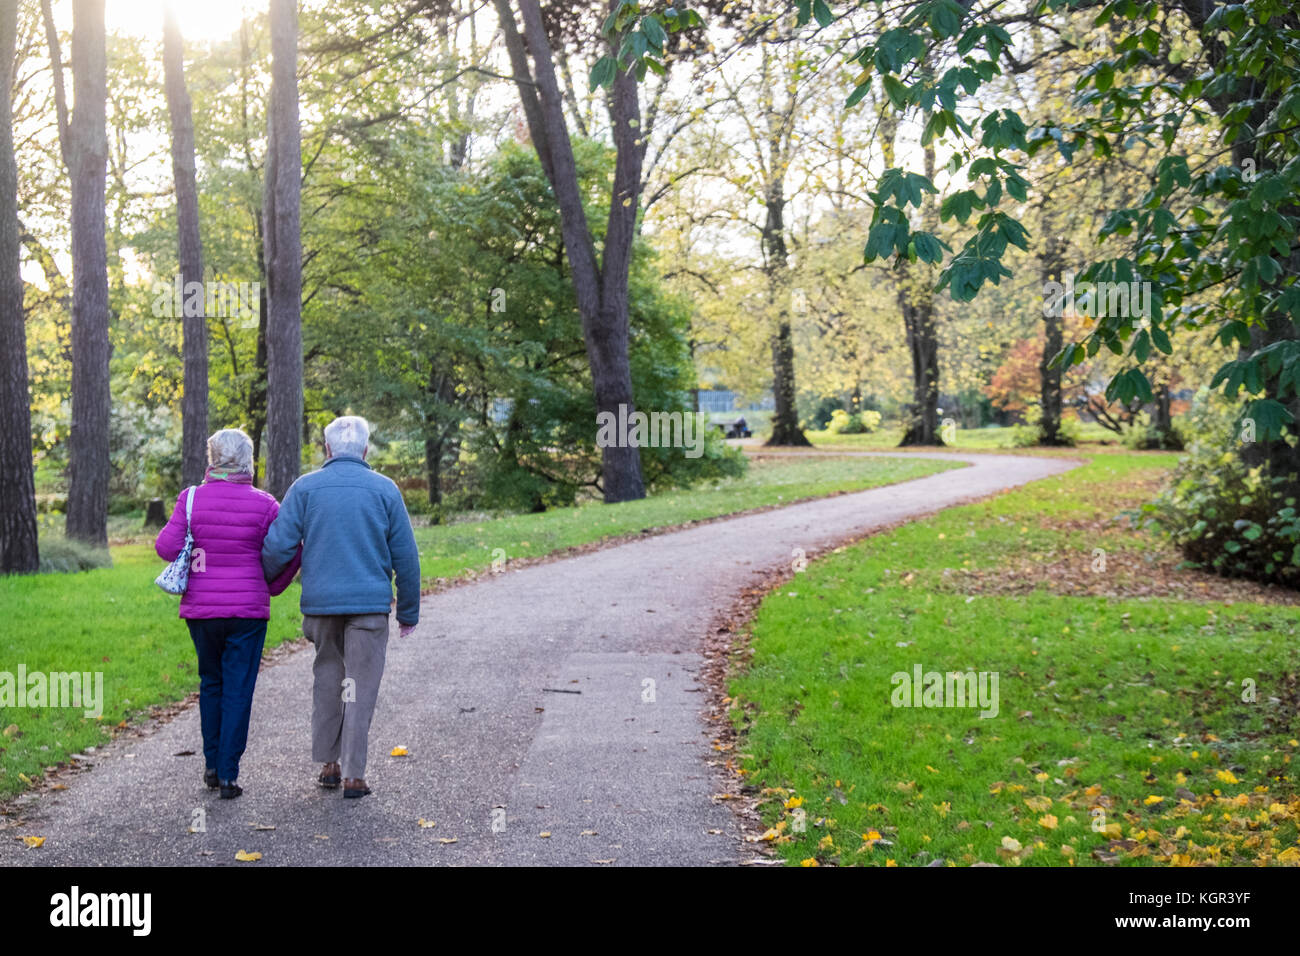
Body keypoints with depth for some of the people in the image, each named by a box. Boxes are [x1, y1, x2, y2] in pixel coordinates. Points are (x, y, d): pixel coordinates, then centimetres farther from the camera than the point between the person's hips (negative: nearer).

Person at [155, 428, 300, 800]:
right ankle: (228, 775, 4)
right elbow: (289, 552, -4)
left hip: (201, 608, 2)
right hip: (248, 609, -2)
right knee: (238, 689, 4)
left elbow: (167, 547, -8)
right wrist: (272, 586, 12)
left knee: (211, 683, 19)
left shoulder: (191, 499, -5)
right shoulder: (263, 504, -6)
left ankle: (212, 766, 25)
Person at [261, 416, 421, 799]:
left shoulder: (305, 488, 2)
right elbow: (405, 556, 4)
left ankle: (328, 763, 21)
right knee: (360, 687, 3)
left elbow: (278, 546, -4)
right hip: (370, 603, -1)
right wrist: (408, 611, 12)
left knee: (327, 678, 18)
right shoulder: (384, 490, 2)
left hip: (320, 602, 1)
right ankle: (353, 775, 3)